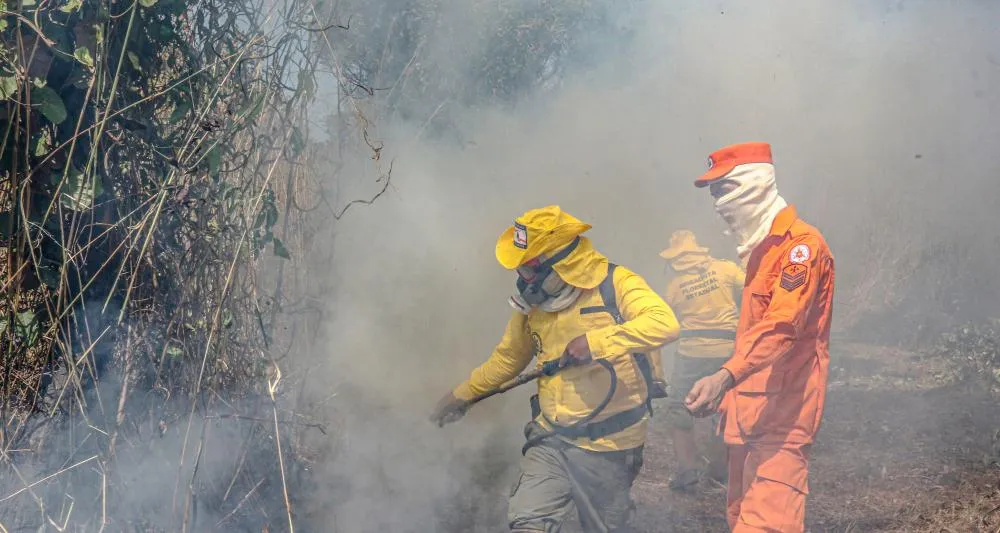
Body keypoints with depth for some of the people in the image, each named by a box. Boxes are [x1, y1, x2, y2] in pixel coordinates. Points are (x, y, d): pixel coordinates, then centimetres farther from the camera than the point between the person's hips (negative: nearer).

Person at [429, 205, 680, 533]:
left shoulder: (614, 284, -13)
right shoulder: (533, 300, 5)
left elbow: (665, 324, -30)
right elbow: (508, 357, 20)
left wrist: (598, 341, -34)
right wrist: (463, 394, 20)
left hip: (607, 444, -4)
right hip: (550, 438, 4)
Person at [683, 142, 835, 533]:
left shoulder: (800, 244, -10)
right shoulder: (760, 249, 21)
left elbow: (781, 325, -25)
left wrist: (726, 377, -37)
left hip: (781, 416, -10)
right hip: (750, 414, 10)